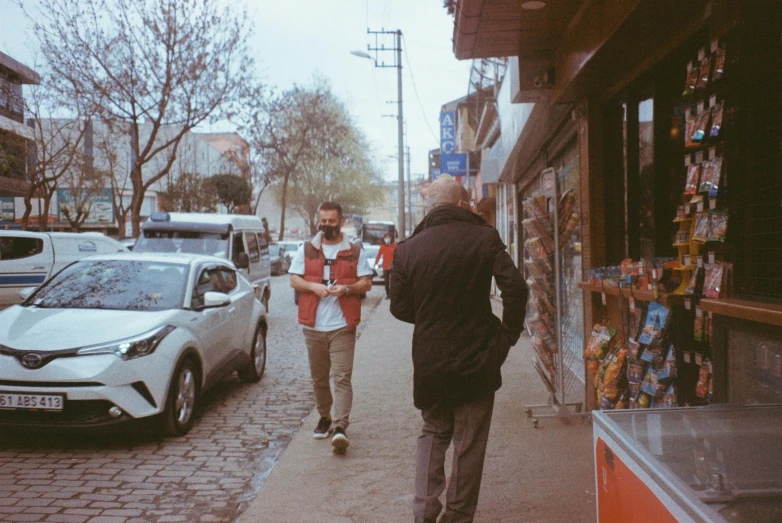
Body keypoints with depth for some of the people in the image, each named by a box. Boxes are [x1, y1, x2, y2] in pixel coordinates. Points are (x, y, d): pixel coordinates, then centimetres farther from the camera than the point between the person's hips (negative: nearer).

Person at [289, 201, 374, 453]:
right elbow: (294, 280, 9)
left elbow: (367, 283, 5)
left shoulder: (355, 252, 6)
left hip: (343, 325, -3)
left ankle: (341, 427, -14)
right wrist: (313, 286, -11)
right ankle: (324, 417, 30)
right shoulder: (306, 250, 11)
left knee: (342, 377, -10)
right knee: (319, 377, 12)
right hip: (313, 325, 3)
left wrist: (347, 288, -15)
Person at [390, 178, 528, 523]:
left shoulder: (407, 249, -1)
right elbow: (515, 288, -14)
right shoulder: (484, 238, -7)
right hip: (476, 359, -2)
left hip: (428, 361, 2)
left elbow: (400, 307, 2)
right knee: (469, 442, 11)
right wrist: (508, 334, -1)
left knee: (433, 433, 20)